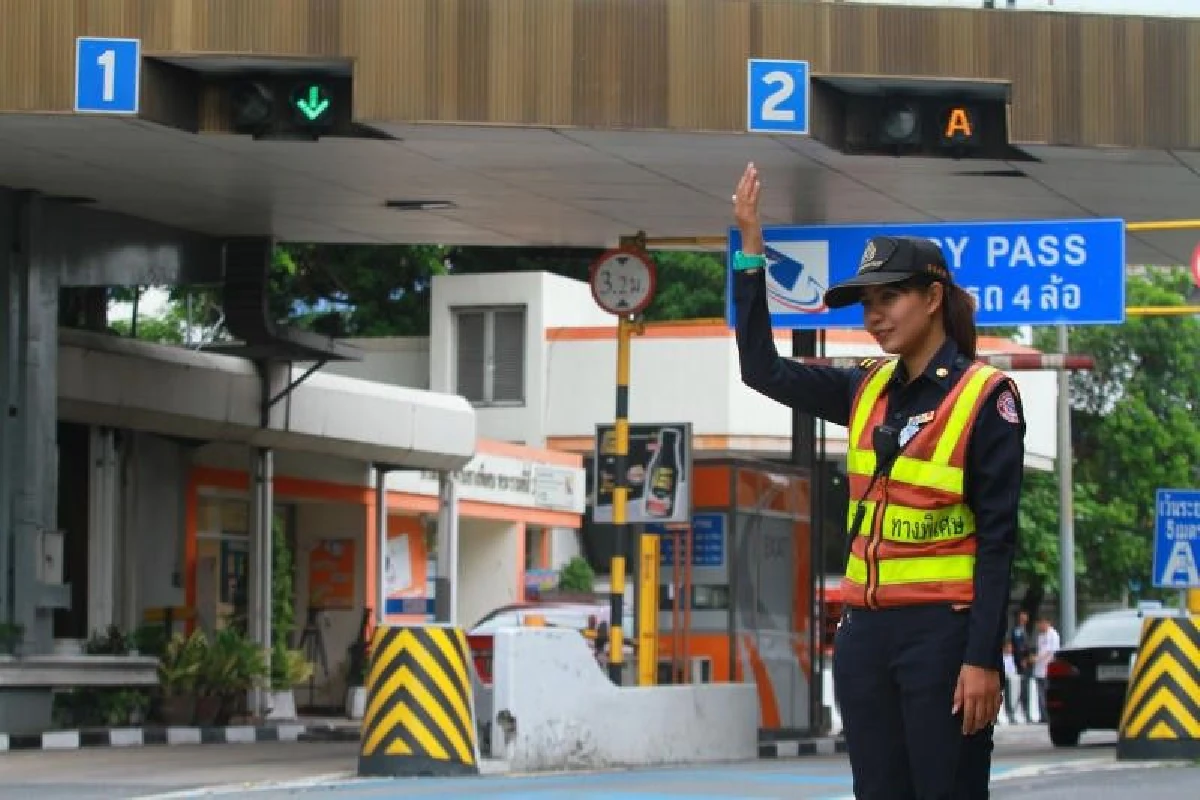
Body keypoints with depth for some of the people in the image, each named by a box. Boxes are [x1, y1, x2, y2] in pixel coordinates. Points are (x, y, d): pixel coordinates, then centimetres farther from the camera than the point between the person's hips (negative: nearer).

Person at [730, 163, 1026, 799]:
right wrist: (751, 249, 5)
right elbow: (763, 371, 11)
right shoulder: (869, 390, 10)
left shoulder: (985, 396, -7)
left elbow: (996, 538, -10)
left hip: (943, 632, -6)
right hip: (865, 630, 6)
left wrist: (983, 658, -16)